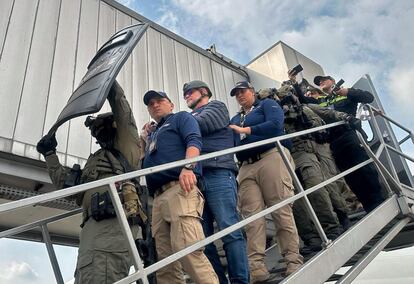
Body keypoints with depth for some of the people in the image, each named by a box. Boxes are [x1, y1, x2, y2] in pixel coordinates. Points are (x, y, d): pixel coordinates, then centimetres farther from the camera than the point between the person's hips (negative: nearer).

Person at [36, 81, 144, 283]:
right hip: (94, 224, 8)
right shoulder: (94, 160, 38)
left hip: (114, 220, -8)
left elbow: (121, 107, 10)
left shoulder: (125, 146, 17)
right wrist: (50, 154, 44)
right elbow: (65, 182, 40)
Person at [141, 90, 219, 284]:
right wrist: (147, 139, 27)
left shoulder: (181, 118, 17)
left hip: (180, 188, -7)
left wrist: (188, 167, -24)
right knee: (165, 258, 0)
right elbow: (146, 162, 31)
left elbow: (194, 141, -6)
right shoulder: (153, 133, 36)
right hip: (158, 197, 8)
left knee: (187, 248, -24)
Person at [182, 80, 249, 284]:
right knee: (203, 238, 1)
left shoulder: (216, 107, 16)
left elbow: (199, 124, -5)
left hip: (218, 174, -6)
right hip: (194, 178, 6)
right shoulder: (190, 118, 32)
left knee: (230, 231, -11)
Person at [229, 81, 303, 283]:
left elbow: (275, 125, -8)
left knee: (282, 211, -7)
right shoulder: (234, 120, 28)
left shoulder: (267, 104, 13)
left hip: (270, 158, -5)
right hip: (246, 168, 5)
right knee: (252, 217, -6)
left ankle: (294, 262, -1)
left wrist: (244, 130, -4)